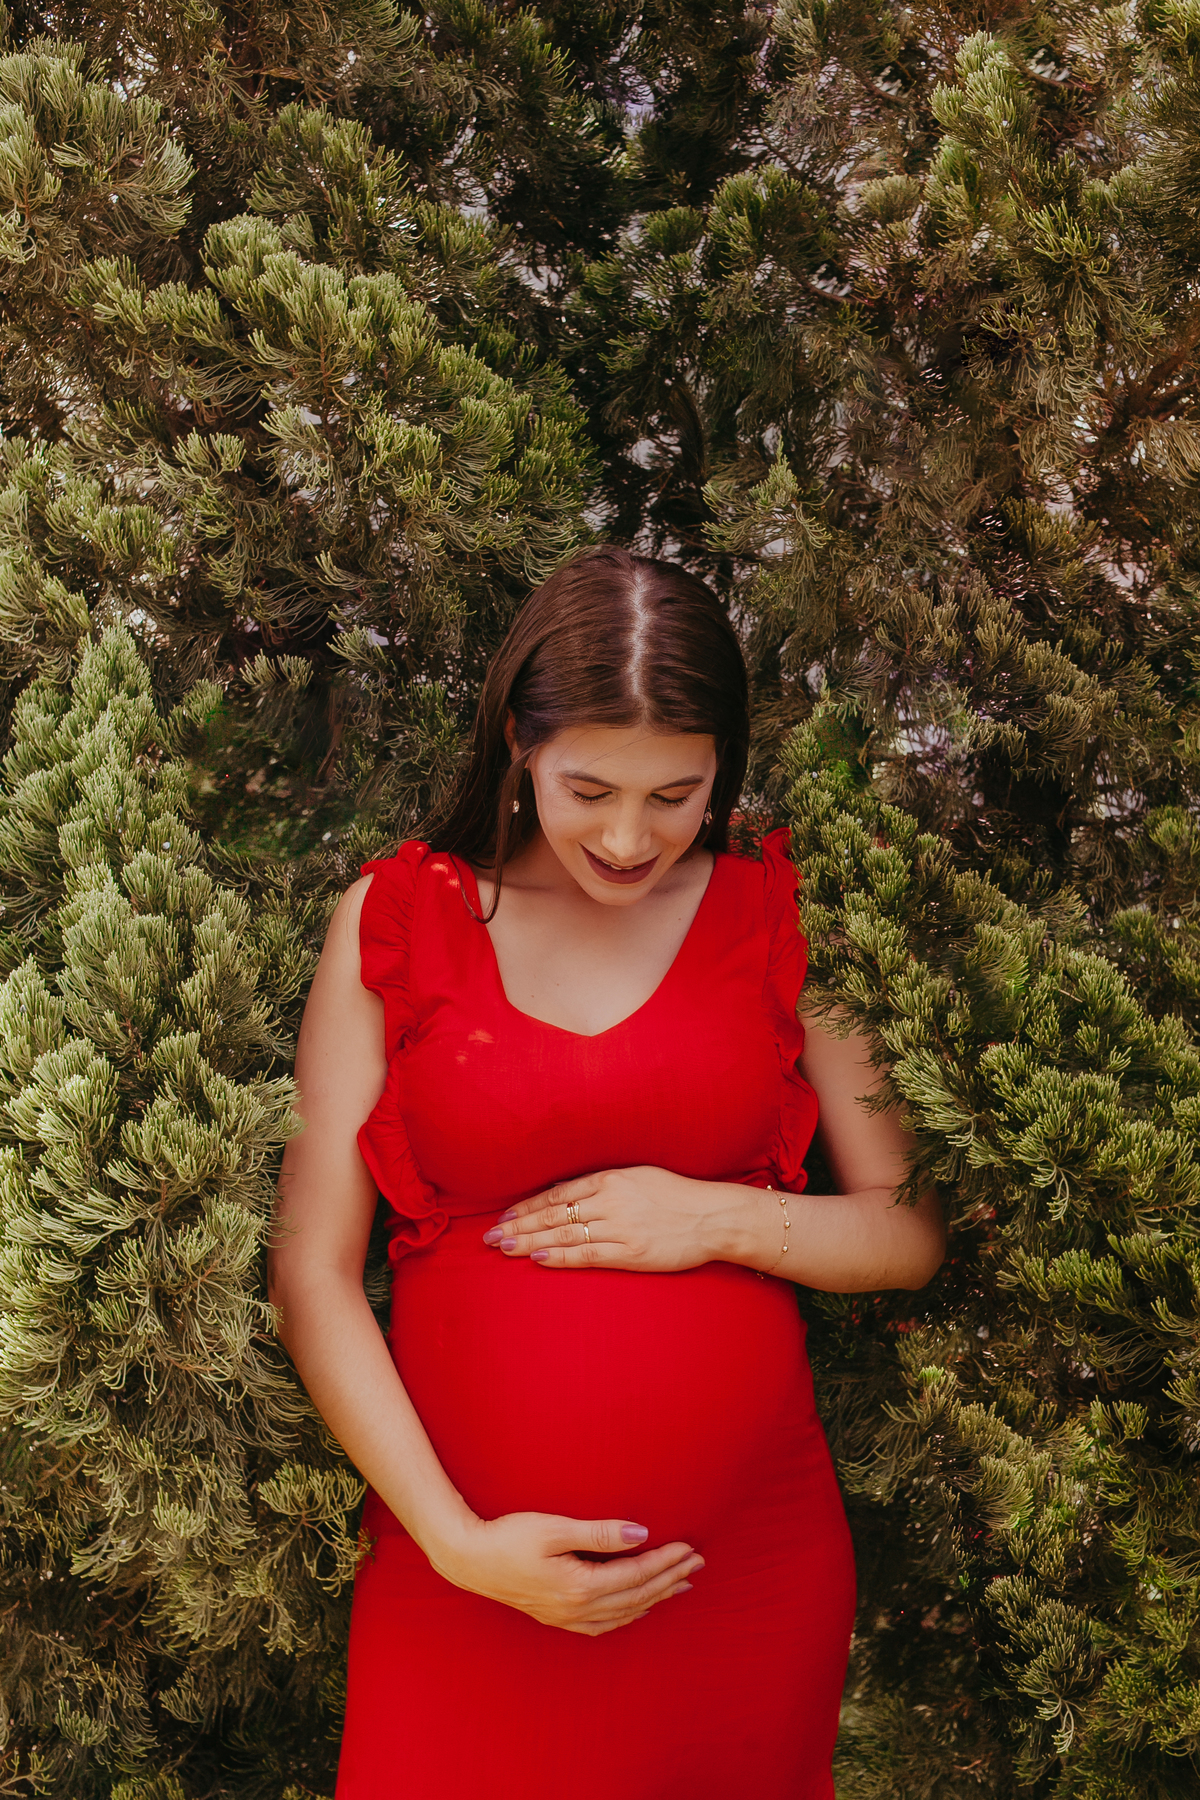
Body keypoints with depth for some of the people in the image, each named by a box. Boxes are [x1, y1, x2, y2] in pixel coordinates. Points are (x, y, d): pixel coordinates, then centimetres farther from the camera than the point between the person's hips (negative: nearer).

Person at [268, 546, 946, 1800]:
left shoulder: (778, 918, 3)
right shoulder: (393, 922, 0)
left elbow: (916, 1231, 6)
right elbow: (312, 1270, -4)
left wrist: (719, 1218, -11)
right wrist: (457, 1543, -12)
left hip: (748, 1559, 1)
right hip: (467, 1575, 0)